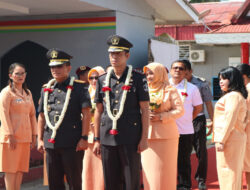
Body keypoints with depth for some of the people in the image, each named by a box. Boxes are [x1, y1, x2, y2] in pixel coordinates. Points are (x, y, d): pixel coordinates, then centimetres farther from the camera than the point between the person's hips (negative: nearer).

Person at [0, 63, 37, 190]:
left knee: (21, 169, 8)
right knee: (11, 169, -4)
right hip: (12, 137, -7)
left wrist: (34, 135, 12)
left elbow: (32, 114, 18)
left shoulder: (28, 93, 16)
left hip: (25, 136, 7)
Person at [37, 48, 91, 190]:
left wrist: (84, 138, -12)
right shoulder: (46, 89, 14)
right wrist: (40, 139, 12)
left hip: (72, 144, -5)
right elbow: (42, 116, 17)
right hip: (51, 143, 5)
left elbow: (86, 114, -6)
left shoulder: (79, 88, 0)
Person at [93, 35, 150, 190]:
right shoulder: (103, 80, 10)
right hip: (108, 139, 4)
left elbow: (145, 110, -2)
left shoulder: (138, 79, -1)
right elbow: (99, 112, 13)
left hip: (130, 139, -4)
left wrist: (144, 138, -7)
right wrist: (97, 139, 10)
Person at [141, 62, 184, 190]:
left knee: (164, 168, -3)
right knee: (149, 168, 4)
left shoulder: (170, 90, 0)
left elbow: (180, 110, -6)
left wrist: (161, 117, -16)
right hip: (147, 135, 5)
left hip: (165, 135, -4)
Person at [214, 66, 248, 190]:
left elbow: (230, 119, -20)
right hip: (236, 138, 10)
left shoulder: (233, 96, -13)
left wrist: (221, 140, -21)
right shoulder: (238, 95, 20)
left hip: (230, 139, -10)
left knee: (227, 170, -8)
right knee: (233, 170, 13)